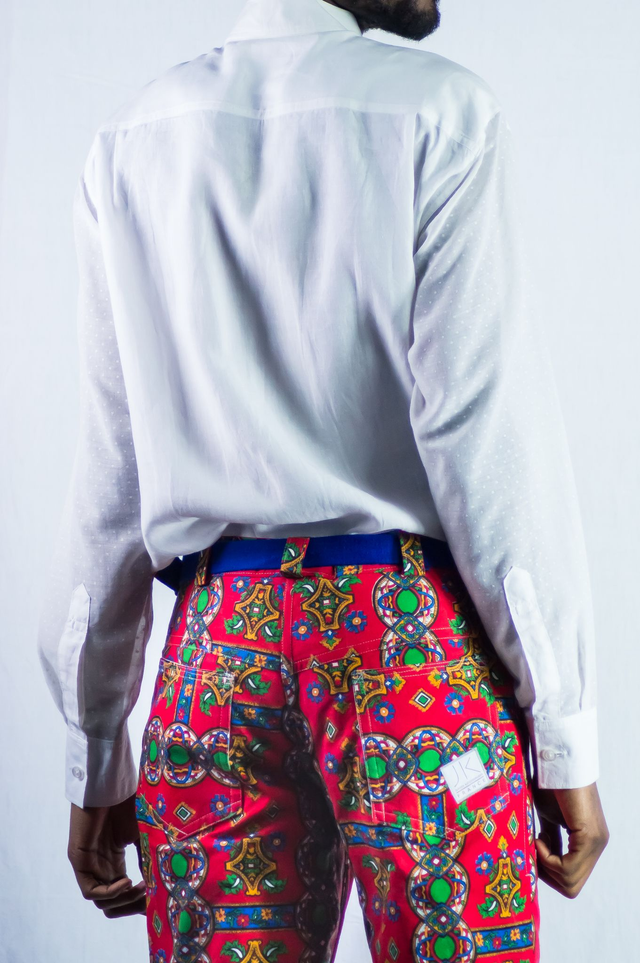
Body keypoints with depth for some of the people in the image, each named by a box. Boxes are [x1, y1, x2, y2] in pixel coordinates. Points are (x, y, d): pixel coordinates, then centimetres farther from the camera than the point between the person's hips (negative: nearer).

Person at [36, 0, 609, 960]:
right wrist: (565, 732, -5)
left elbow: (111, 467, 9)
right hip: (415, 631, -4)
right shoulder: (439, 108, -2)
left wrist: (94, 751, 13)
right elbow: (489, 426, -9)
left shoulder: (129, 141, 11)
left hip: (218, 648, 4)